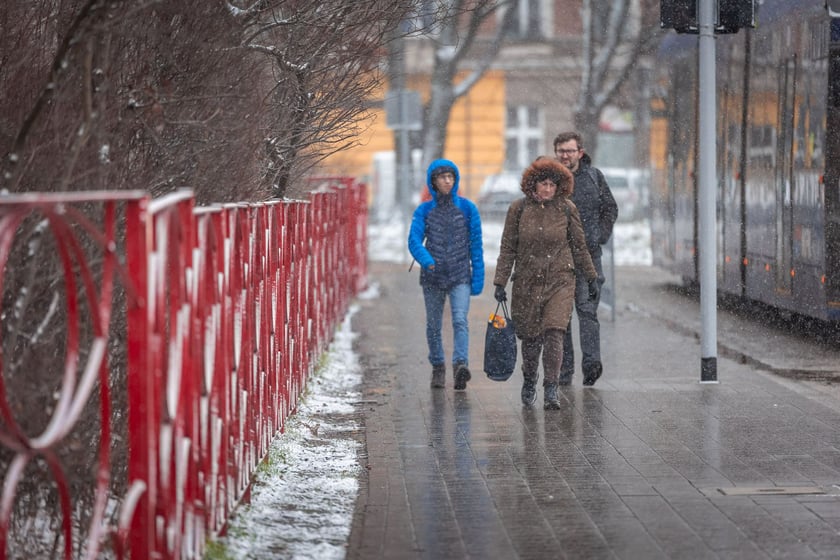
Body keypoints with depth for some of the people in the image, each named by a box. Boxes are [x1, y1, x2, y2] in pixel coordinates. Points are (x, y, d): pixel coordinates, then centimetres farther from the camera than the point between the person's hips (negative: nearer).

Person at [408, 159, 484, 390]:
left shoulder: (467, 208, 2)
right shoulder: (424, 210, 2)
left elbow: (476, 245, 4)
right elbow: (414, 240, -10)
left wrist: (478, 277, 0)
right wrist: (426, 260, -30)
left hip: (460, 277, -2)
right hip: (432, 277, 2)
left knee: (460, 320, -19)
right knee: (434, 325, 10)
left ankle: (461, 364, -32)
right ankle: (437, 367, 27)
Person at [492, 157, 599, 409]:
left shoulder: (567, 209, -1)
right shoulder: (519, 208, -1)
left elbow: (579, 247, 9)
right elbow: (508, 248, 3)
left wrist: (592, 278, 13)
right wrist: (500, 282, -1)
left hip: (560, 281, -1)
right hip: (527, 282, 1)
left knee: (554, 334, -14)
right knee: (530, 336, 8)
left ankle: (551, 389, -10)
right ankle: (529, 379, 34)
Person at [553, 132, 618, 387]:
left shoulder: (593, 176, 5)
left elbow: (610, 208, 15)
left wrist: (601, 237, 4)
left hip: (588, 253, -1)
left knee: (587, 308, -12)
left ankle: (591, 361, -20)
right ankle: (564, 370, 8)